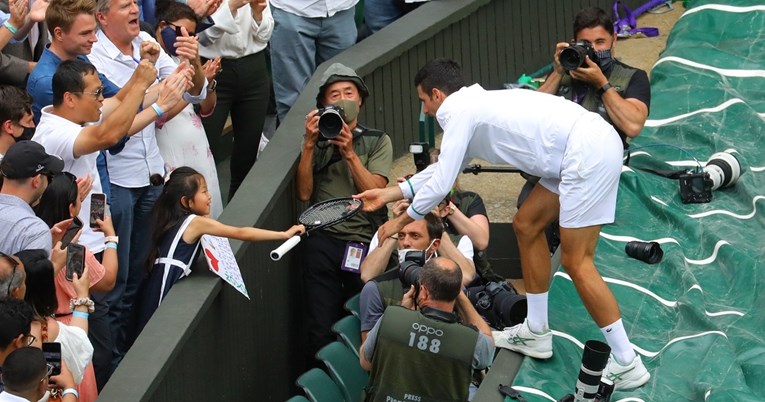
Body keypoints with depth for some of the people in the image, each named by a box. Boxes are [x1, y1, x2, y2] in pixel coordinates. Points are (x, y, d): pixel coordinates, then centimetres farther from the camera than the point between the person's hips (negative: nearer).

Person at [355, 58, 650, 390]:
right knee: (527, 225, 19)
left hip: (589, 152, -10)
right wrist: (391, 193, 39)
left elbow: (440, 185, -5)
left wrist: (401, 222, 10)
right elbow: (445, 166, 35)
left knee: (576, 263, -7)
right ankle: (536, 333, 28)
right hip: (585, 146, 10)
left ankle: (627, 365, -3)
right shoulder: (475, 106, 22)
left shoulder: (459, 111, -5)